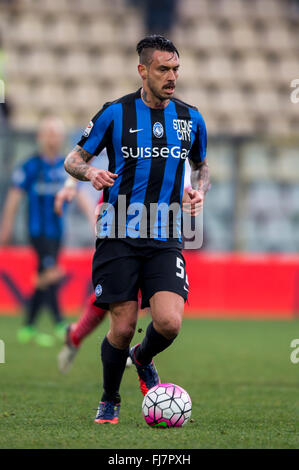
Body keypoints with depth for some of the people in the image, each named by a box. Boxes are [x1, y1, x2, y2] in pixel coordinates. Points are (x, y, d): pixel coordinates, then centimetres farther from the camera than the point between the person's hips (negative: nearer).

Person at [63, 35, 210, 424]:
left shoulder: (191, 118, 8)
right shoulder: (115, 113, -1)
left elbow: (202, 166, 25)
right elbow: (73, 159, 6)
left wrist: (199, 190, 3)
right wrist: (90, 172, -16)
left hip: (165, 241, 2)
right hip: (119, 236, -2)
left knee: (169, 322, -16)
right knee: (123, 326, -4)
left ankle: (144, 359, 20)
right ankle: (109, 400, 22)